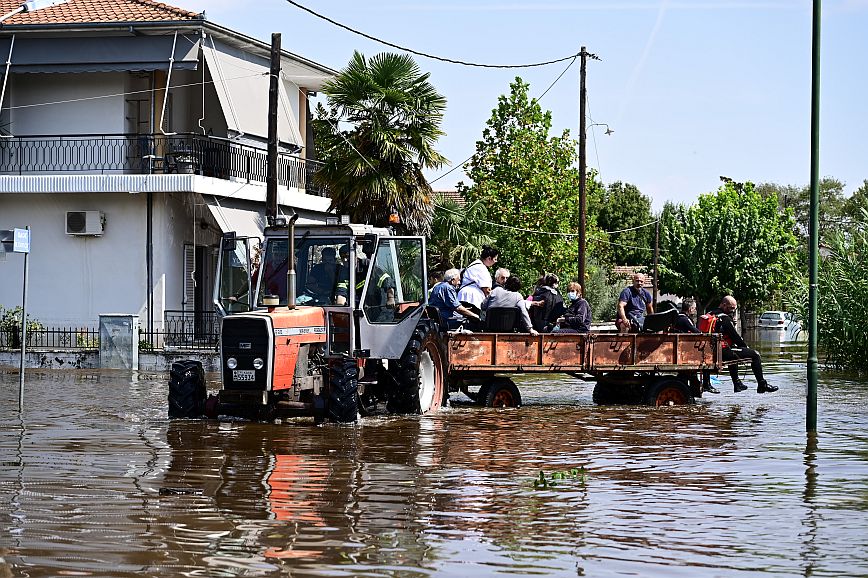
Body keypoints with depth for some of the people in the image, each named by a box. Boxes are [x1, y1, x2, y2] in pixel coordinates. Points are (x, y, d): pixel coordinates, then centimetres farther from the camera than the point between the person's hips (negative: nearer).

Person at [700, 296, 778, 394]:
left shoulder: (709, 315, 12)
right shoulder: (724, 318, -15)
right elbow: (735, 336, -12)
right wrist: (746, 347, 6)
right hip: (723, 352, -9)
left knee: (734, 350, 40)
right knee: (755, 354, -4)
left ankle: (737, 383, 42)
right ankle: (762, 385, 2)